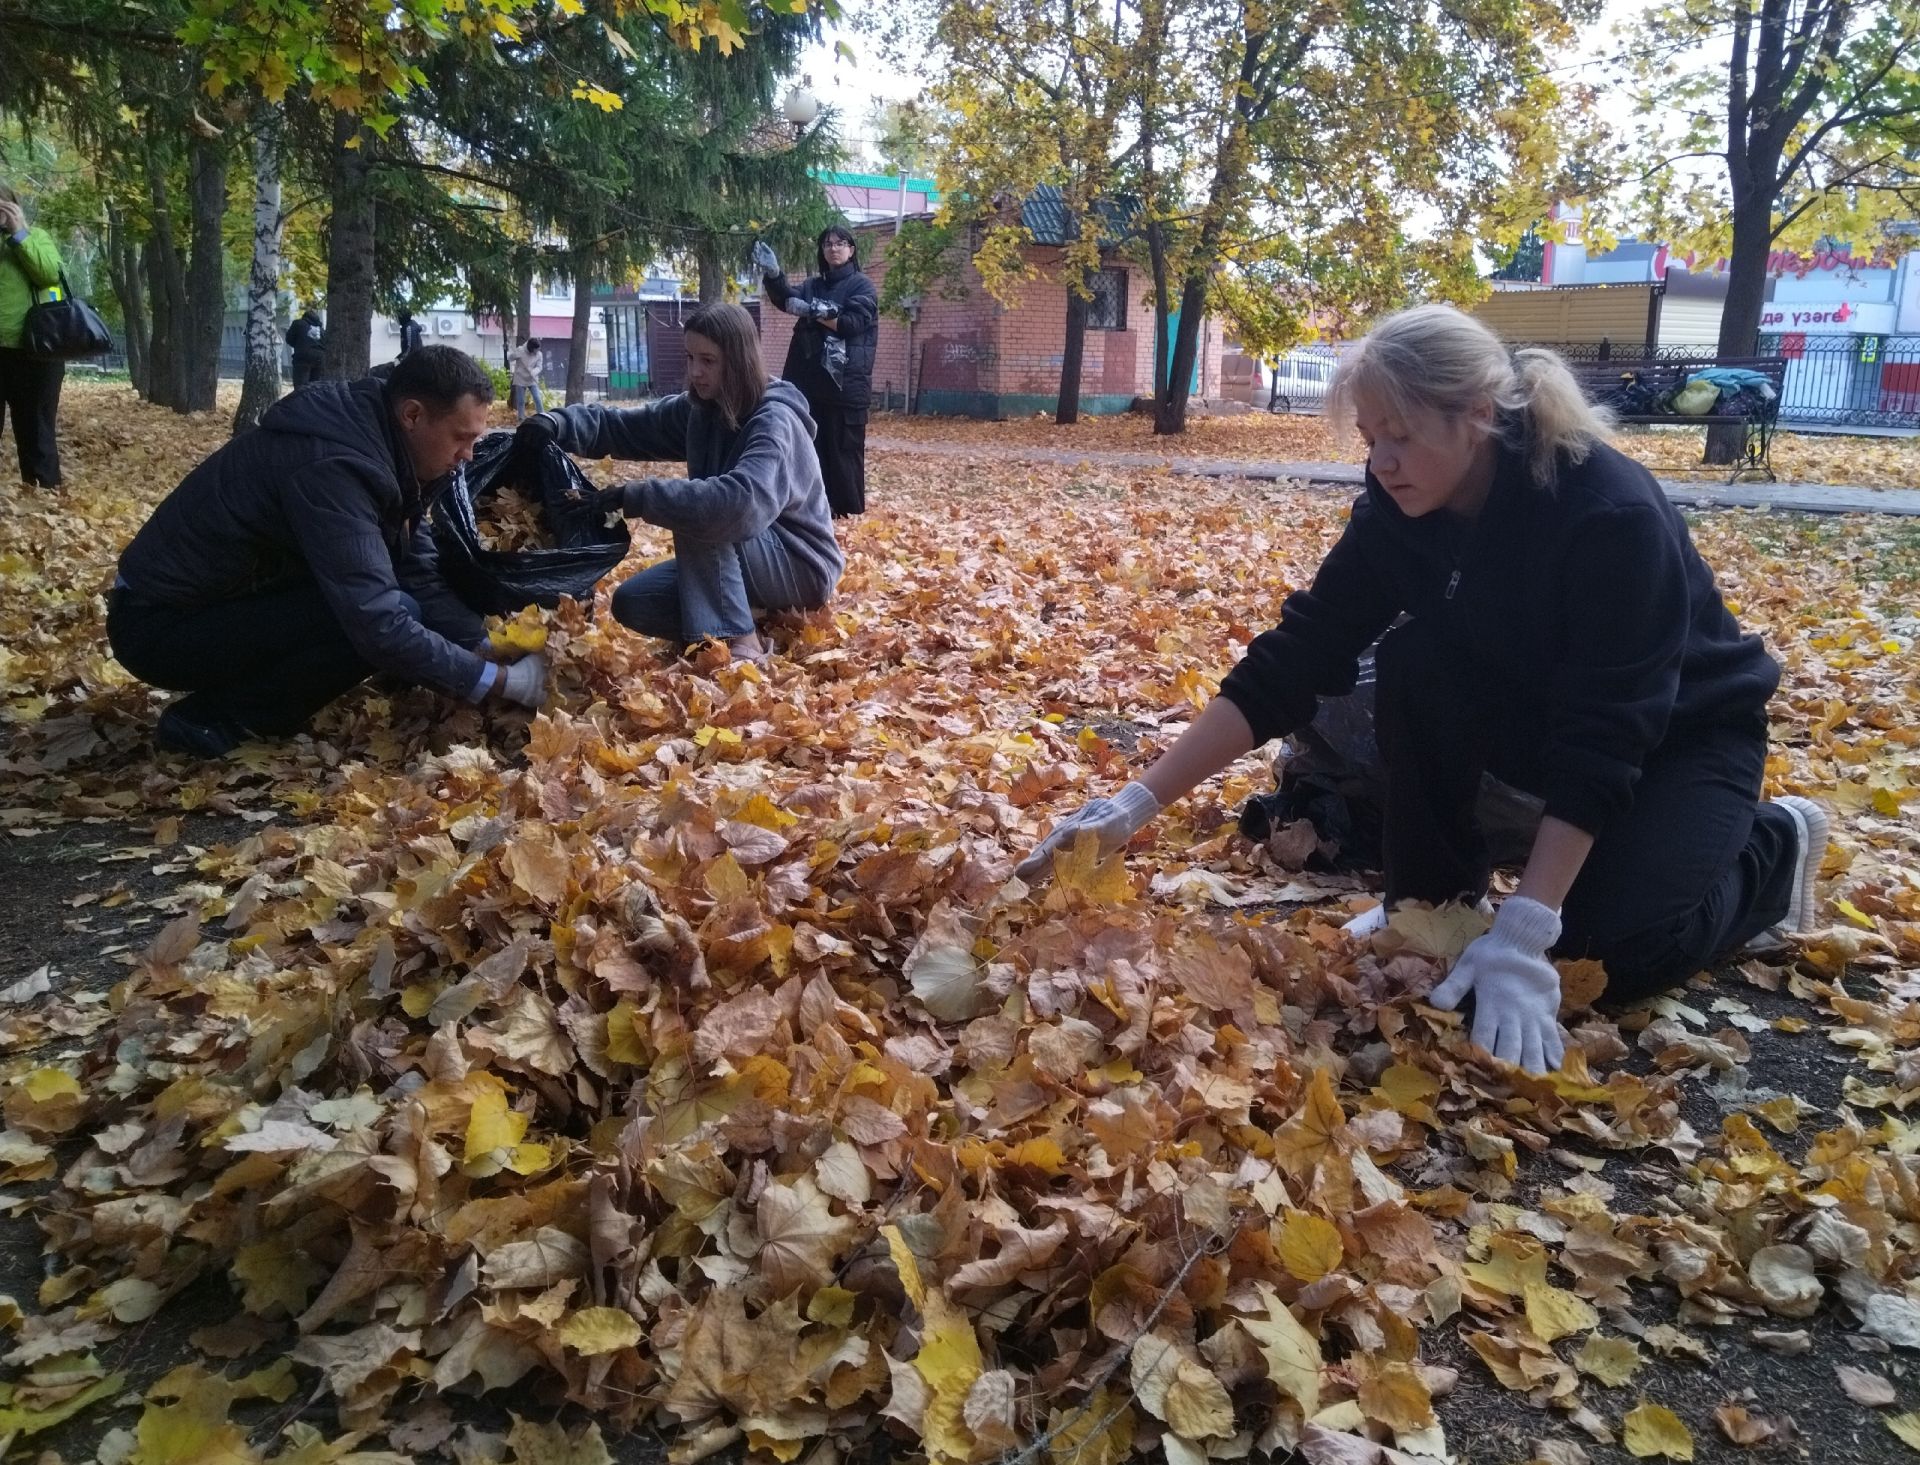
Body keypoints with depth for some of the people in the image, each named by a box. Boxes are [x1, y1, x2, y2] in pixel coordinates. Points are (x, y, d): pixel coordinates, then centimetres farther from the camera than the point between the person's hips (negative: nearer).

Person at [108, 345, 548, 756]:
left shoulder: (374, 439, -1)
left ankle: (239, 687, 7)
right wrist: (501, 682, -28)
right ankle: (209, 718, -10)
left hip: (229, 597, 9)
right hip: (160, 624, -9)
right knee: (389, 615, -24)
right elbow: (380, 627, -35)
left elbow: (419, 573, 2)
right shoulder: (331, 466, -30)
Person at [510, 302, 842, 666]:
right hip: (731, 559, 8)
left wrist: (635, 497, -39)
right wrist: (554, 424, -21)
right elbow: (617, 426, 1)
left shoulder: (774, 421, -24)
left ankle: (741, 643, -25)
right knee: (632, 604, -3)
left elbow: (743, 502, -42)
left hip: (801, 565, -8)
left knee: (696, 515, -31)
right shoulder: (696, 410, 0)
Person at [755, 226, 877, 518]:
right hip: (811, 383, 5)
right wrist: (773, 274, -22)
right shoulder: (812, 286, 17)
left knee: (844, 452, -5)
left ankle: (850, 516, 1)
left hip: (845, 383, -5)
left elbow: (853, 323, -12)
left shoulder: (862, 286, 3)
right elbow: (785, 298, -2)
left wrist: (811, 311, -19)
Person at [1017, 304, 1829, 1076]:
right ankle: (1436, 896, -5)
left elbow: (1603, 742, -37)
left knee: (1609, 948, -25)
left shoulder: (1612, 516, -35)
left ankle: (1772, 848, 6)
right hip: (1542, 719, 5)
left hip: (1685, 731, -4)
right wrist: (1138, 803, -28)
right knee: (1412, 660, -24)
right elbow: (1289, 663, -20)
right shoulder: (1400, 510, -18)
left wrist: (1521, 939, -45)